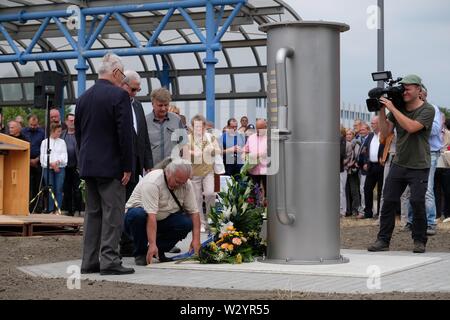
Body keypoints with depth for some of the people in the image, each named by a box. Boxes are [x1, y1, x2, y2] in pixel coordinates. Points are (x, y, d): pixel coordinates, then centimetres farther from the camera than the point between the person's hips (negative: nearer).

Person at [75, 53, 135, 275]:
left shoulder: (83, 98, 11)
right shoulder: (119, 95, -11)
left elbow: (78, 134, 15)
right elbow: (125, 133, -15)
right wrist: (127, 166, -11)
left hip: (88, 165, 7)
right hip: (110, 165, -7)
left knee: (92, 213, 11)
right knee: (113, 213, -4)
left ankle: (89, 262, 12)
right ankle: (109, 260, -6)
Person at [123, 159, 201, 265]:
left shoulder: (186, 184, -9)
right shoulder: (153, 182, -29)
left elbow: (194, 211, -9)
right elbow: (151, 216, -36)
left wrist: (196, 239, -21)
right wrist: (152, 244, -43)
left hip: (163, 220, 5)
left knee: (187, 223, -22)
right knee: (138, 214, -39)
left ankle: (159, 252, -2)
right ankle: (140, 253, -15)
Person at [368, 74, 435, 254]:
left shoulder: (427, 110, -8)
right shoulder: (398, 109, 7)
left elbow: (411, 127, -24)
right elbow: (385, 132, 5)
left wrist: (392, 108, -20)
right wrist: (382, 111, -5)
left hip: (419, 167, -5)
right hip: (399, 164, 5)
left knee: (417, 203, -6)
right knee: (389, 201, 1)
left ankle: (419, 241, 10)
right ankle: (383, 240, 8)